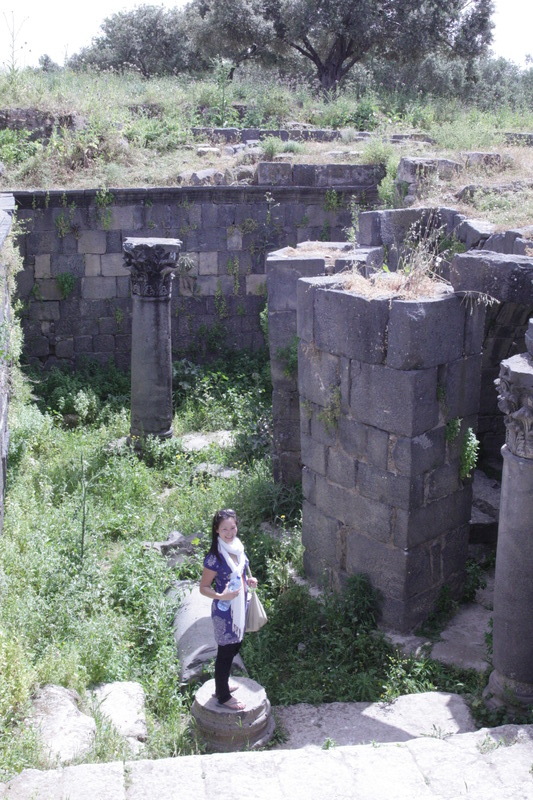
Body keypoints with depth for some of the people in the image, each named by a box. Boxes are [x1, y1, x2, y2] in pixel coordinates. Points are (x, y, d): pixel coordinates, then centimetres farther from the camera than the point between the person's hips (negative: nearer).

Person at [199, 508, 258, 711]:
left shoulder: (237, 547, -2)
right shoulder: (214, 557, -25)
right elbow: (203, 588, -17)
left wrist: (248, 581, -3)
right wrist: (221, 596, -33)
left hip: (239, 607, 8)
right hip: (224, 611, -8)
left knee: (234, 647, 22)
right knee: (226, 651, 7)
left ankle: (222, 685, 42)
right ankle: (223, 696, 26)